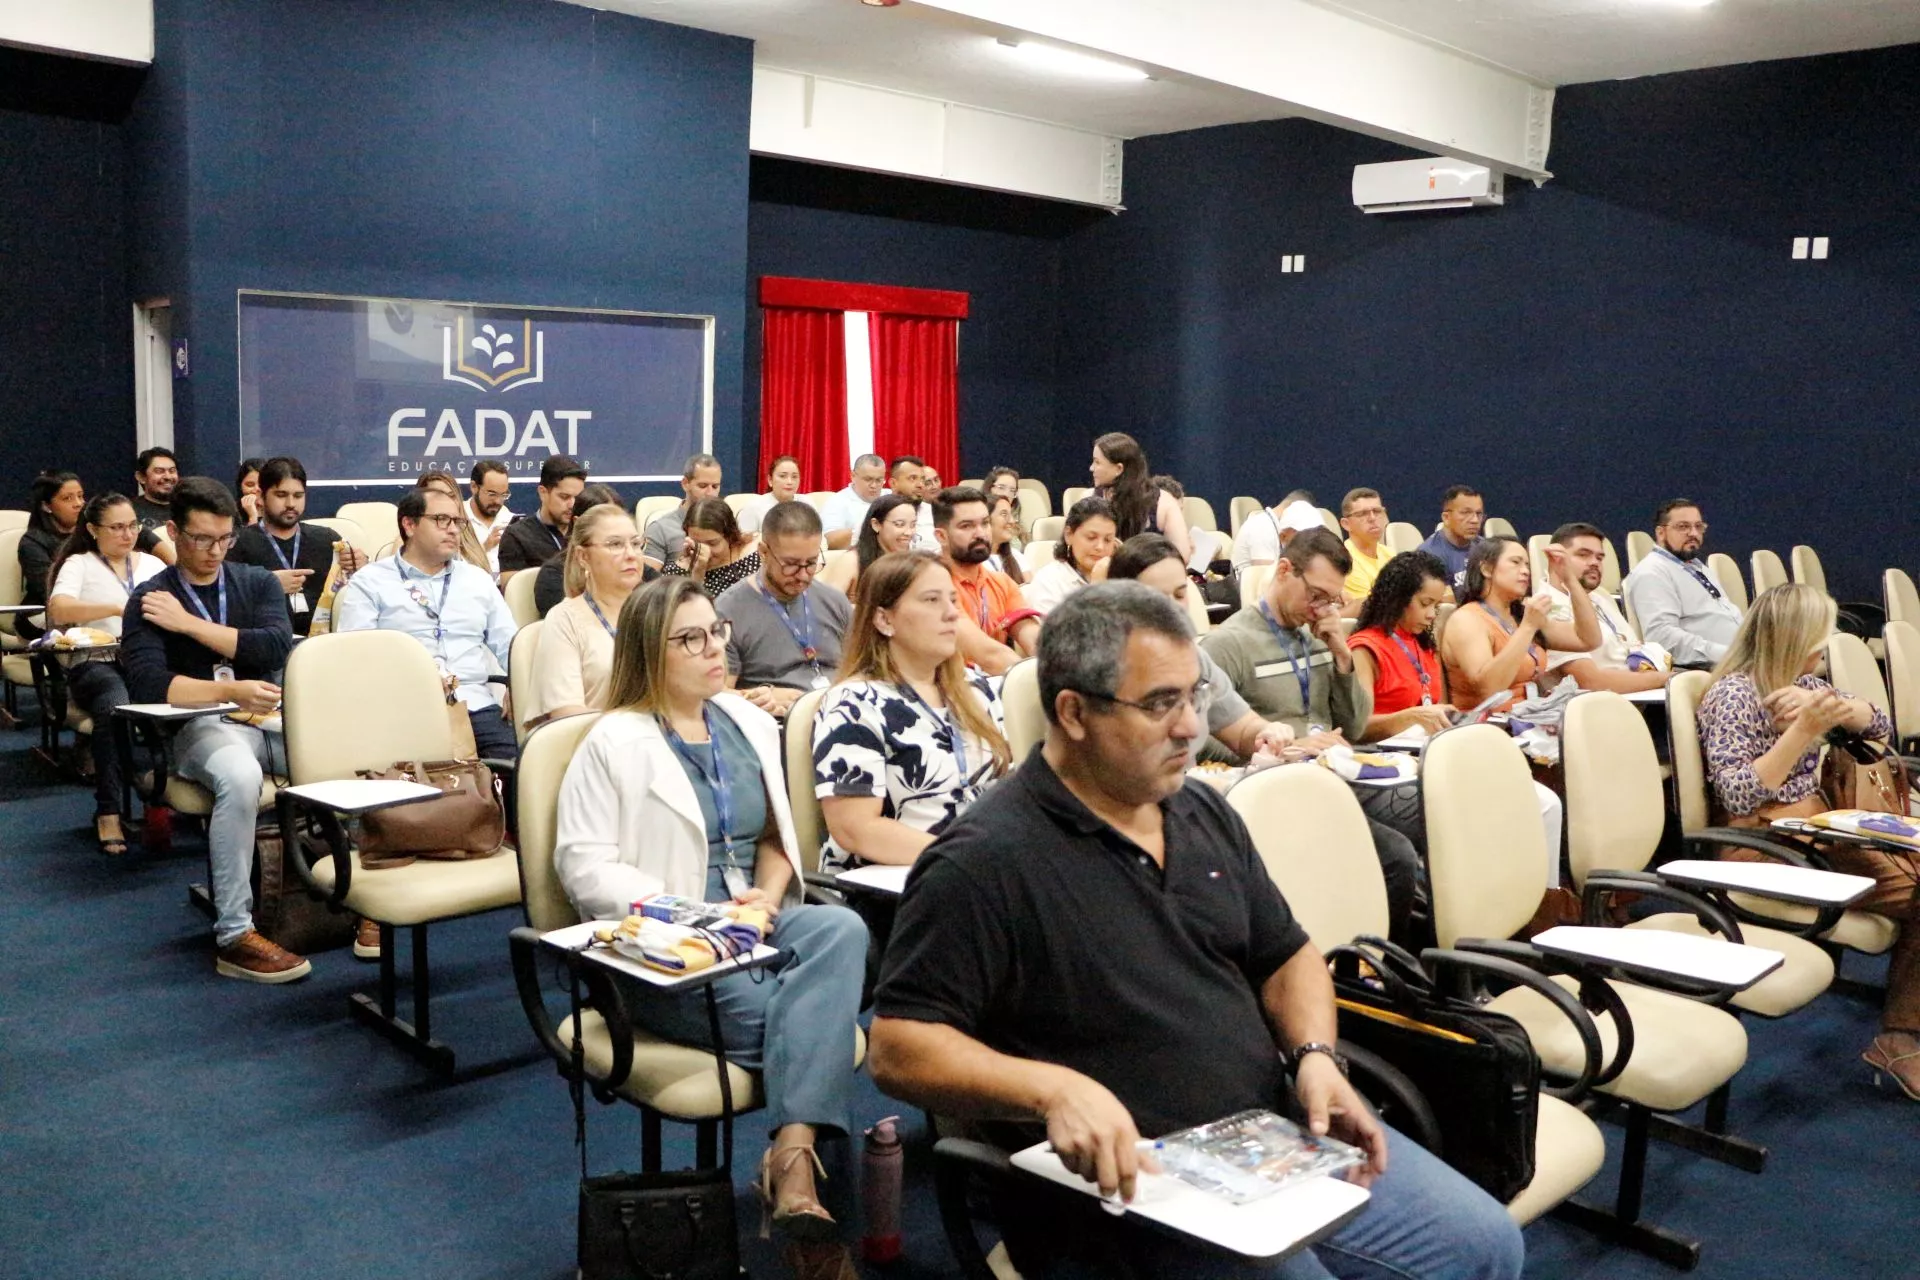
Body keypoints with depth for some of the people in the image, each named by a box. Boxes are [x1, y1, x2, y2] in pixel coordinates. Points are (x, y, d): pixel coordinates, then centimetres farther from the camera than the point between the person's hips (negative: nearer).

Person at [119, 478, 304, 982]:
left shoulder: (258, 582, 15)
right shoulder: (149, 600, 5)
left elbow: (277, 647, -4)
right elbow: (147, 684, -13)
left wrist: (190, 623, -8)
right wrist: (231, 692, -27)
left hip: (273, 718, 4)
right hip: (199, 727, -3)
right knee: (240, 777, -38)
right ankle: (233, 937, -30)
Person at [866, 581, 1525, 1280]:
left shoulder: (1205, 814, 10)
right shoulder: (984, 863, -14)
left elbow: (1287, 956, 19)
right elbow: (897, 1049, -18)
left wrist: (1315, 1055, -2)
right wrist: (1051, 1089, -33)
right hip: (1123, 1178, -7)